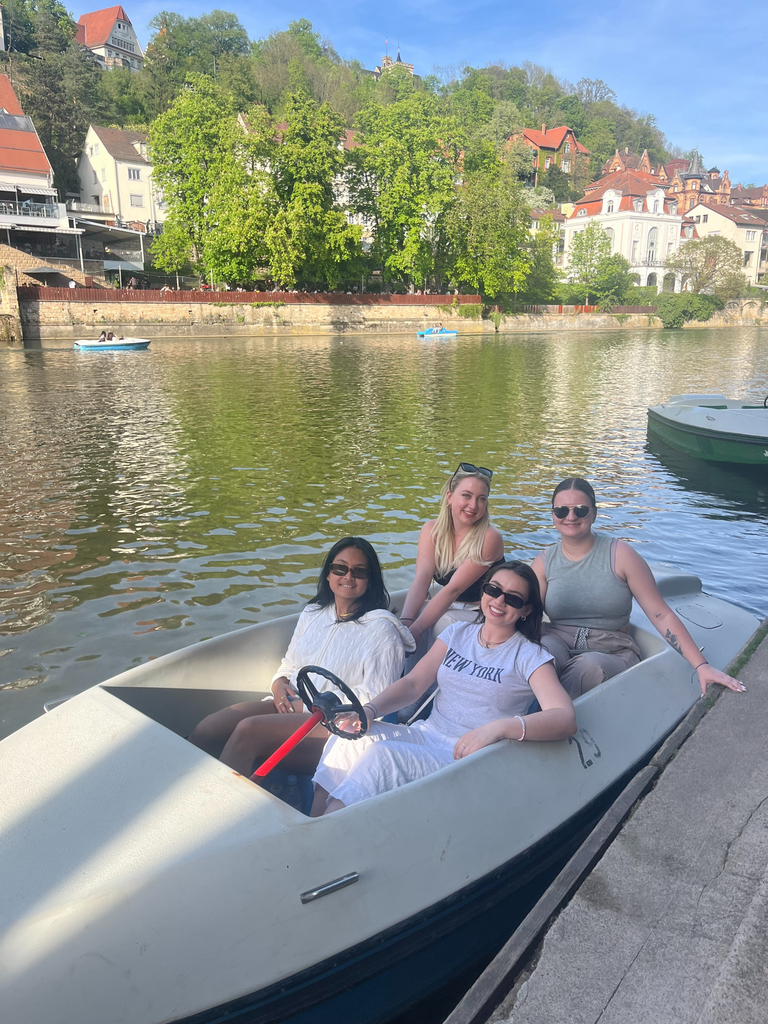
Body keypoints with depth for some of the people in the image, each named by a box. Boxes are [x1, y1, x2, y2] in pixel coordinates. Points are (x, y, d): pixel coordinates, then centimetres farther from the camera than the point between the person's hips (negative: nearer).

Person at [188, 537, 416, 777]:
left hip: (335, 725, -6)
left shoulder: (381, 629, -4)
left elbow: (375, 699, -10)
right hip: (290, 704, 7)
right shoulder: (312, 613, 17)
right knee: (204, 731, -18)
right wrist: (279, 684, -1)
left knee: (248, 730, -31)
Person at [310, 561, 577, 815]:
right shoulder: (458, 633, 12)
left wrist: (499, 727, -34)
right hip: (426, 735, 5)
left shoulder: (529, 656, -4)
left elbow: (566, 719, -19)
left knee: (382, 754, -30)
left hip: (470, 757, -5)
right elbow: (413, 683, 6)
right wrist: (369, 710, -13)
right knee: (348, 737, -21)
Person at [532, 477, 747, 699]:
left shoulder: (619, 555, -3)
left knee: (590, 666, -36)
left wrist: (702, 666, -11)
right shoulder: (544, 562, 5)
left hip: (611, 653, -1)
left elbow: (662, 616, -5)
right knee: (542, 652, -35)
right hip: (557, 642, 1)